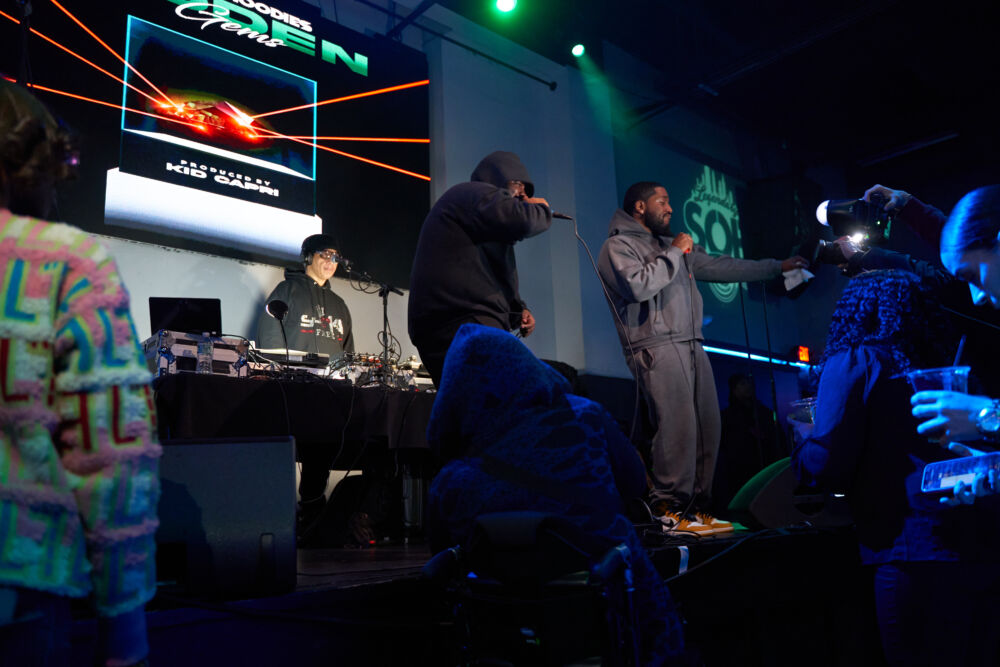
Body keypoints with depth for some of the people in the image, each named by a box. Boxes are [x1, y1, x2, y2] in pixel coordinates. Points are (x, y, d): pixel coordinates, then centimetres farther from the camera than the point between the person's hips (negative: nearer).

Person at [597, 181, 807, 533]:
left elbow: (720, 266, 28)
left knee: (706, 427, 3)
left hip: (692, 346, 8)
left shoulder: (672, 244, 27)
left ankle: (697, 508, 10)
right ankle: (670, 511, -9)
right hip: (657, 348, -8)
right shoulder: (618, 245, 2)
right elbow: (638, 286, -17)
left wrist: (777, 266, 29)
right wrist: (673, 254, -5)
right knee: (677, 426, -16)